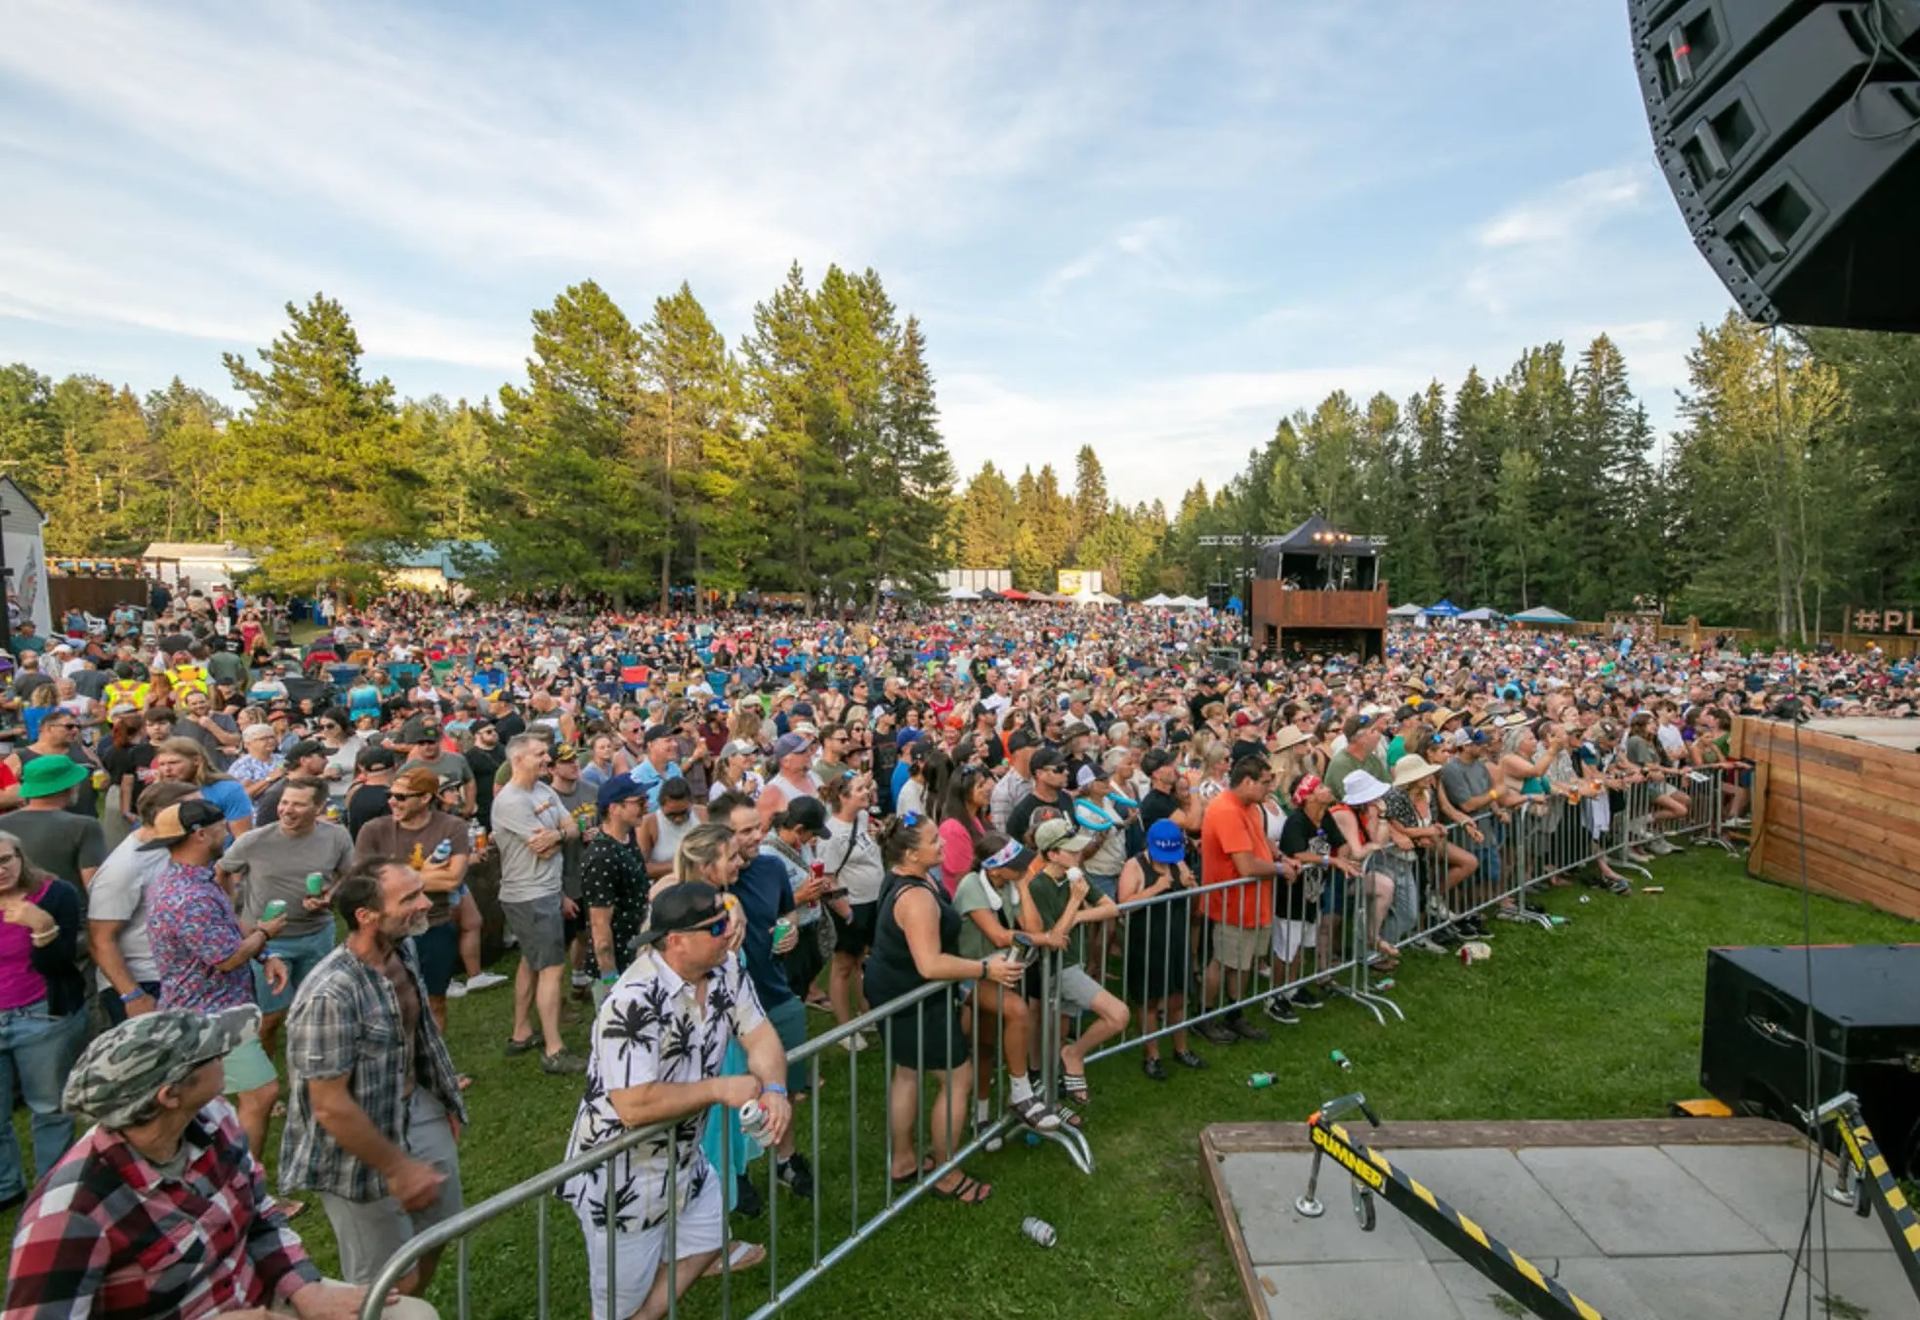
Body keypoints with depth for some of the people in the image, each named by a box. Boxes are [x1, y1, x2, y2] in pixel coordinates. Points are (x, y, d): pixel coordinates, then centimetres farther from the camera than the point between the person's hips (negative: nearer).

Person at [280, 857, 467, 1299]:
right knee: (389, 1286, 10)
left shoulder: (404, 951, -8)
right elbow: (330, 1107, -26)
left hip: (419, 1115, 7)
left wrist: (444, 1101, 16)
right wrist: (397, 1168, -17)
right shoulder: (331, 995, -32)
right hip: (361, 1151, -7)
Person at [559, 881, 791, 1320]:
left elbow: (760, 1035, -8)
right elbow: (635, 1106, -37)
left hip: (683, 1157, 7)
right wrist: (720, 1089, -27)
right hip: (621, 1175, -7)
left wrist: (774, 1090, -28)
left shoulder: (724, 971, -9)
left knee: (710, 1239, 24)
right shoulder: (635, 1002, -34)